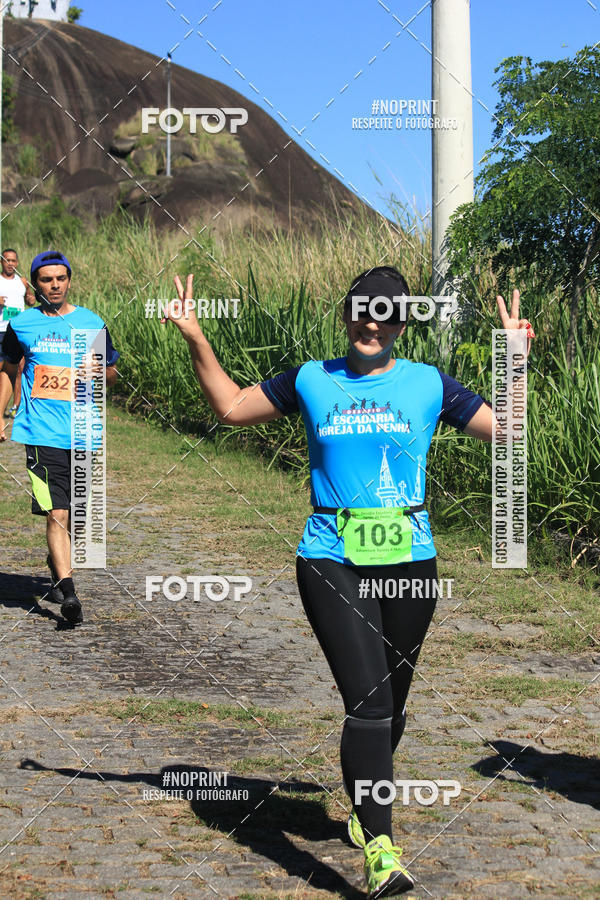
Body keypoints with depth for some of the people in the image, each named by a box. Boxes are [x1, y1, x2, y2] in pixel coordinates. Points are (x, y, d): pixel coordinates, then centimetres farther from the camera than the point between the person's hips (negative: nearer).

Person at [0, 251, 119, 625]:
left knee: (74, 513, 12)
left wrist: (98, 371, -8)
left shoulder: (91, 323, 6)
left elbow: (112, 373, 15)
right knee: (56, 513, -15)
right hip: (42, 434, -2)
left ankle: (57, 563, 41)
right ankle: (67, 591, -20)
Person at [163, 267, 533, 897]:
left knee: (390, 704, 13)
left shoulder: (428, 385, 7)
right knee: (368, 698, -16)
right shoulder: (311, 382, 7)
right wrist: (196, 341, 9)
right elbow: (232, 406, 18)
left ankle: (365, 806, 40)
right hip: (332, 564, -2)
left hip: (409, 564, 2)